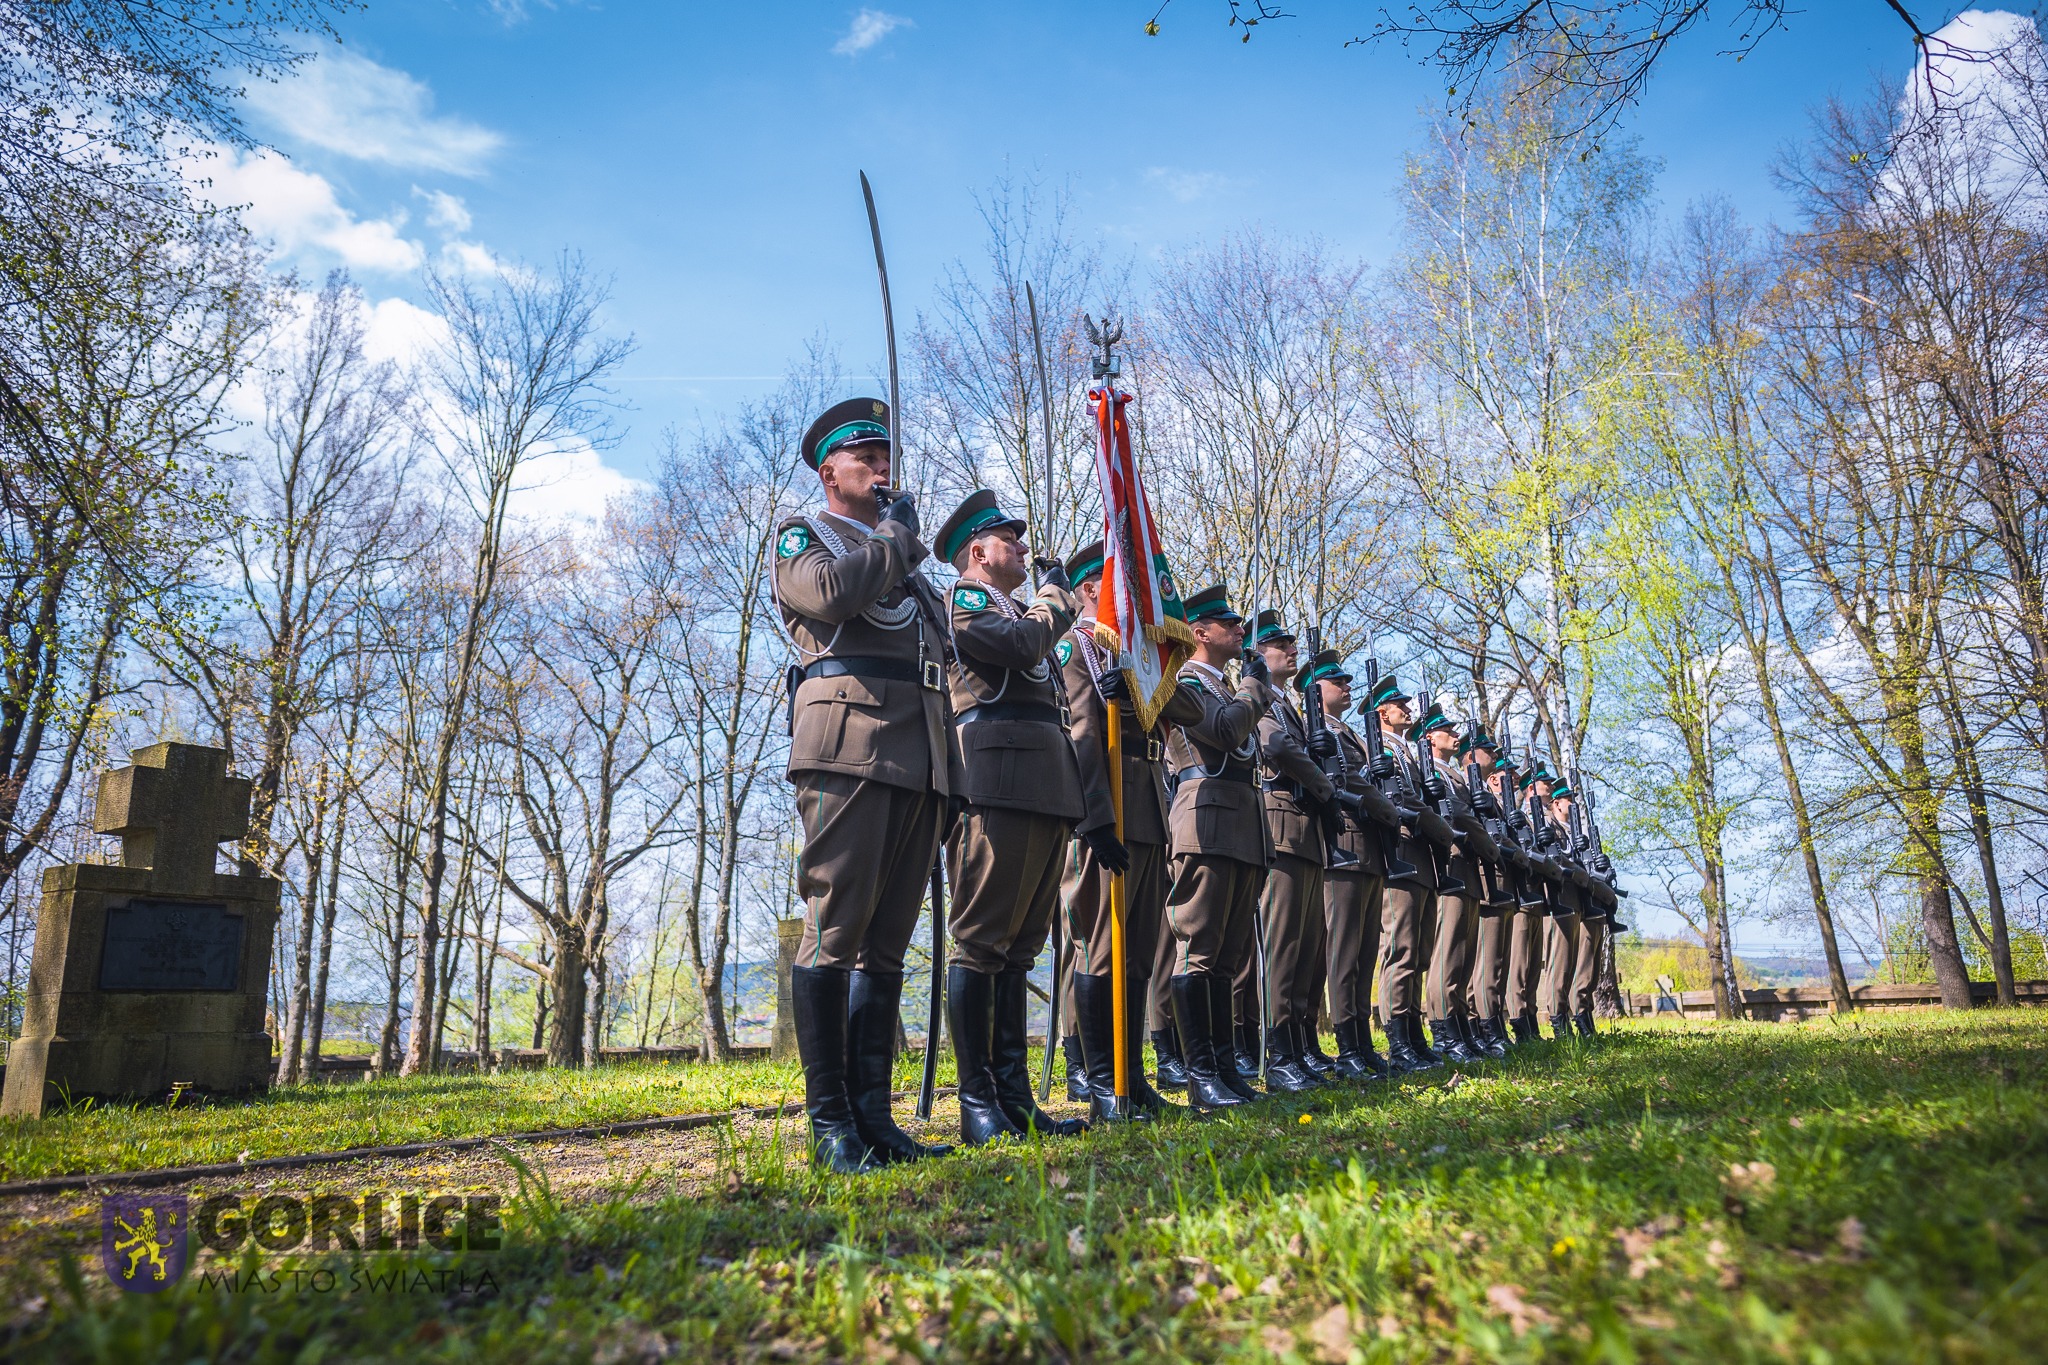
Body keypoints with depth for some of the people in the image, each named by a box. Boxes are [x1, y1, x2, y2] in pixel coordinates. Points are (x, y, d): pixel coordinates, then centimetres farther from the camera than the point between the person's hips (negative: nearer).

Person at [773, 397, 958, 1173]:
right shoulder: (802, 536, 13)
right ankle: (830, 1122, -6)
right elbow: (830, 590, -12)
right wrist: (900, 545, 2)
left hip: (921, 752, 7)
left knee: (889, 938, 4)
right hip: (849, 738, -7)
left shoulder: (902, 546, 32)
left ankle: (873, 1114, 7)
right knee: (836, 926, -10)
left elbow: (944, 640, 31)